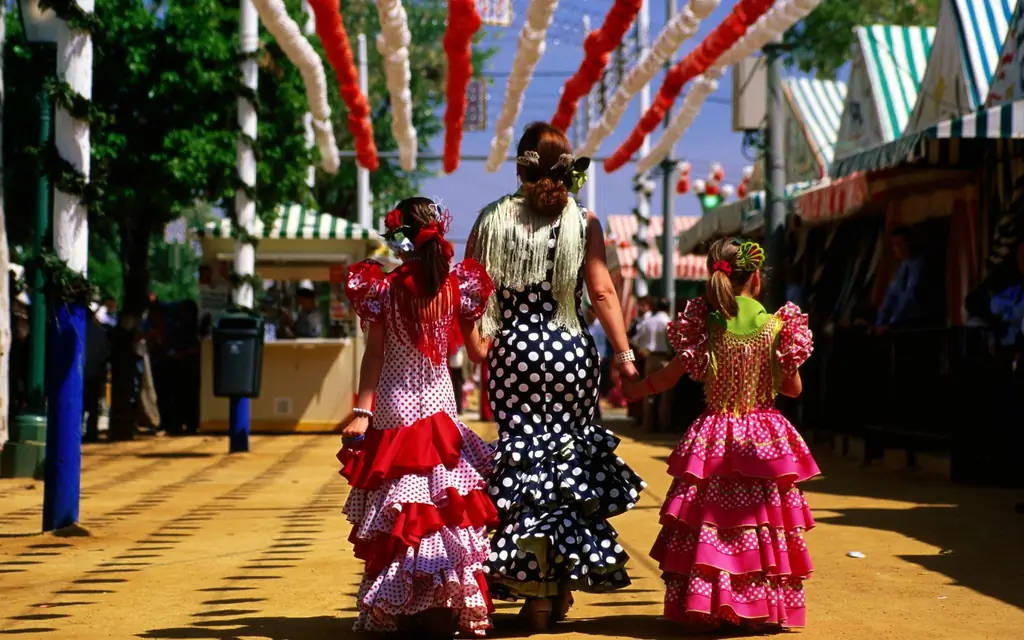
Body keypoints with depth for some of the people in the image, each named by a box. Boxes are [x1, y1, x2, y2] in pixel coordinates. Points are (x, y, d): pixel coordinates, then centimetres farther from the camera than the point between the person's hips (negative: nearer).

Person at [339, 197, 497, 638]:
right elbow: (476, 351, 4)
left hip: (394, 407, -1)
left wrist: (362, 411, -5)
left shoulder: (383, 288, -6)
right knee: (445, 503, 6)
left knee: (397, 510, 4)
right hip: (439, 404, 1)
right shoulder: (456, 286, -2)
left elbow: (374, 355, -7)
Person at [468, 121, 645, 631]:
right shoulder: (583, 223, -2)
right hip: (571, 350, 0)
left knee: (522, 460, 5)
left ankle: (534, 593, 4)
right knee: (570, 461, 11)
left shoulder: (492, 219, 2)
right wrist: (624, 355, -7)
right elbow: (602, 293, -8)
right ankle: (561, 587, 14)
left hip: (513, 350, 1)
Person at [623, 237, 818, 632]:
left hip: (714, 438, 0)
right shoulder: (777, 327, -4)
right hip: (764, 438, 0)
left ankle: (700, 610, 7)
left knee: (707, 524, 6)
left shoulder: (705, 325, -4)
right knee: (763, 524, 6)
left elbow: (667, 378, 2)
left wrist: (627, 391, 19)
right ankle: (765, 611, 9)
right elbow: (794, 388, 4)